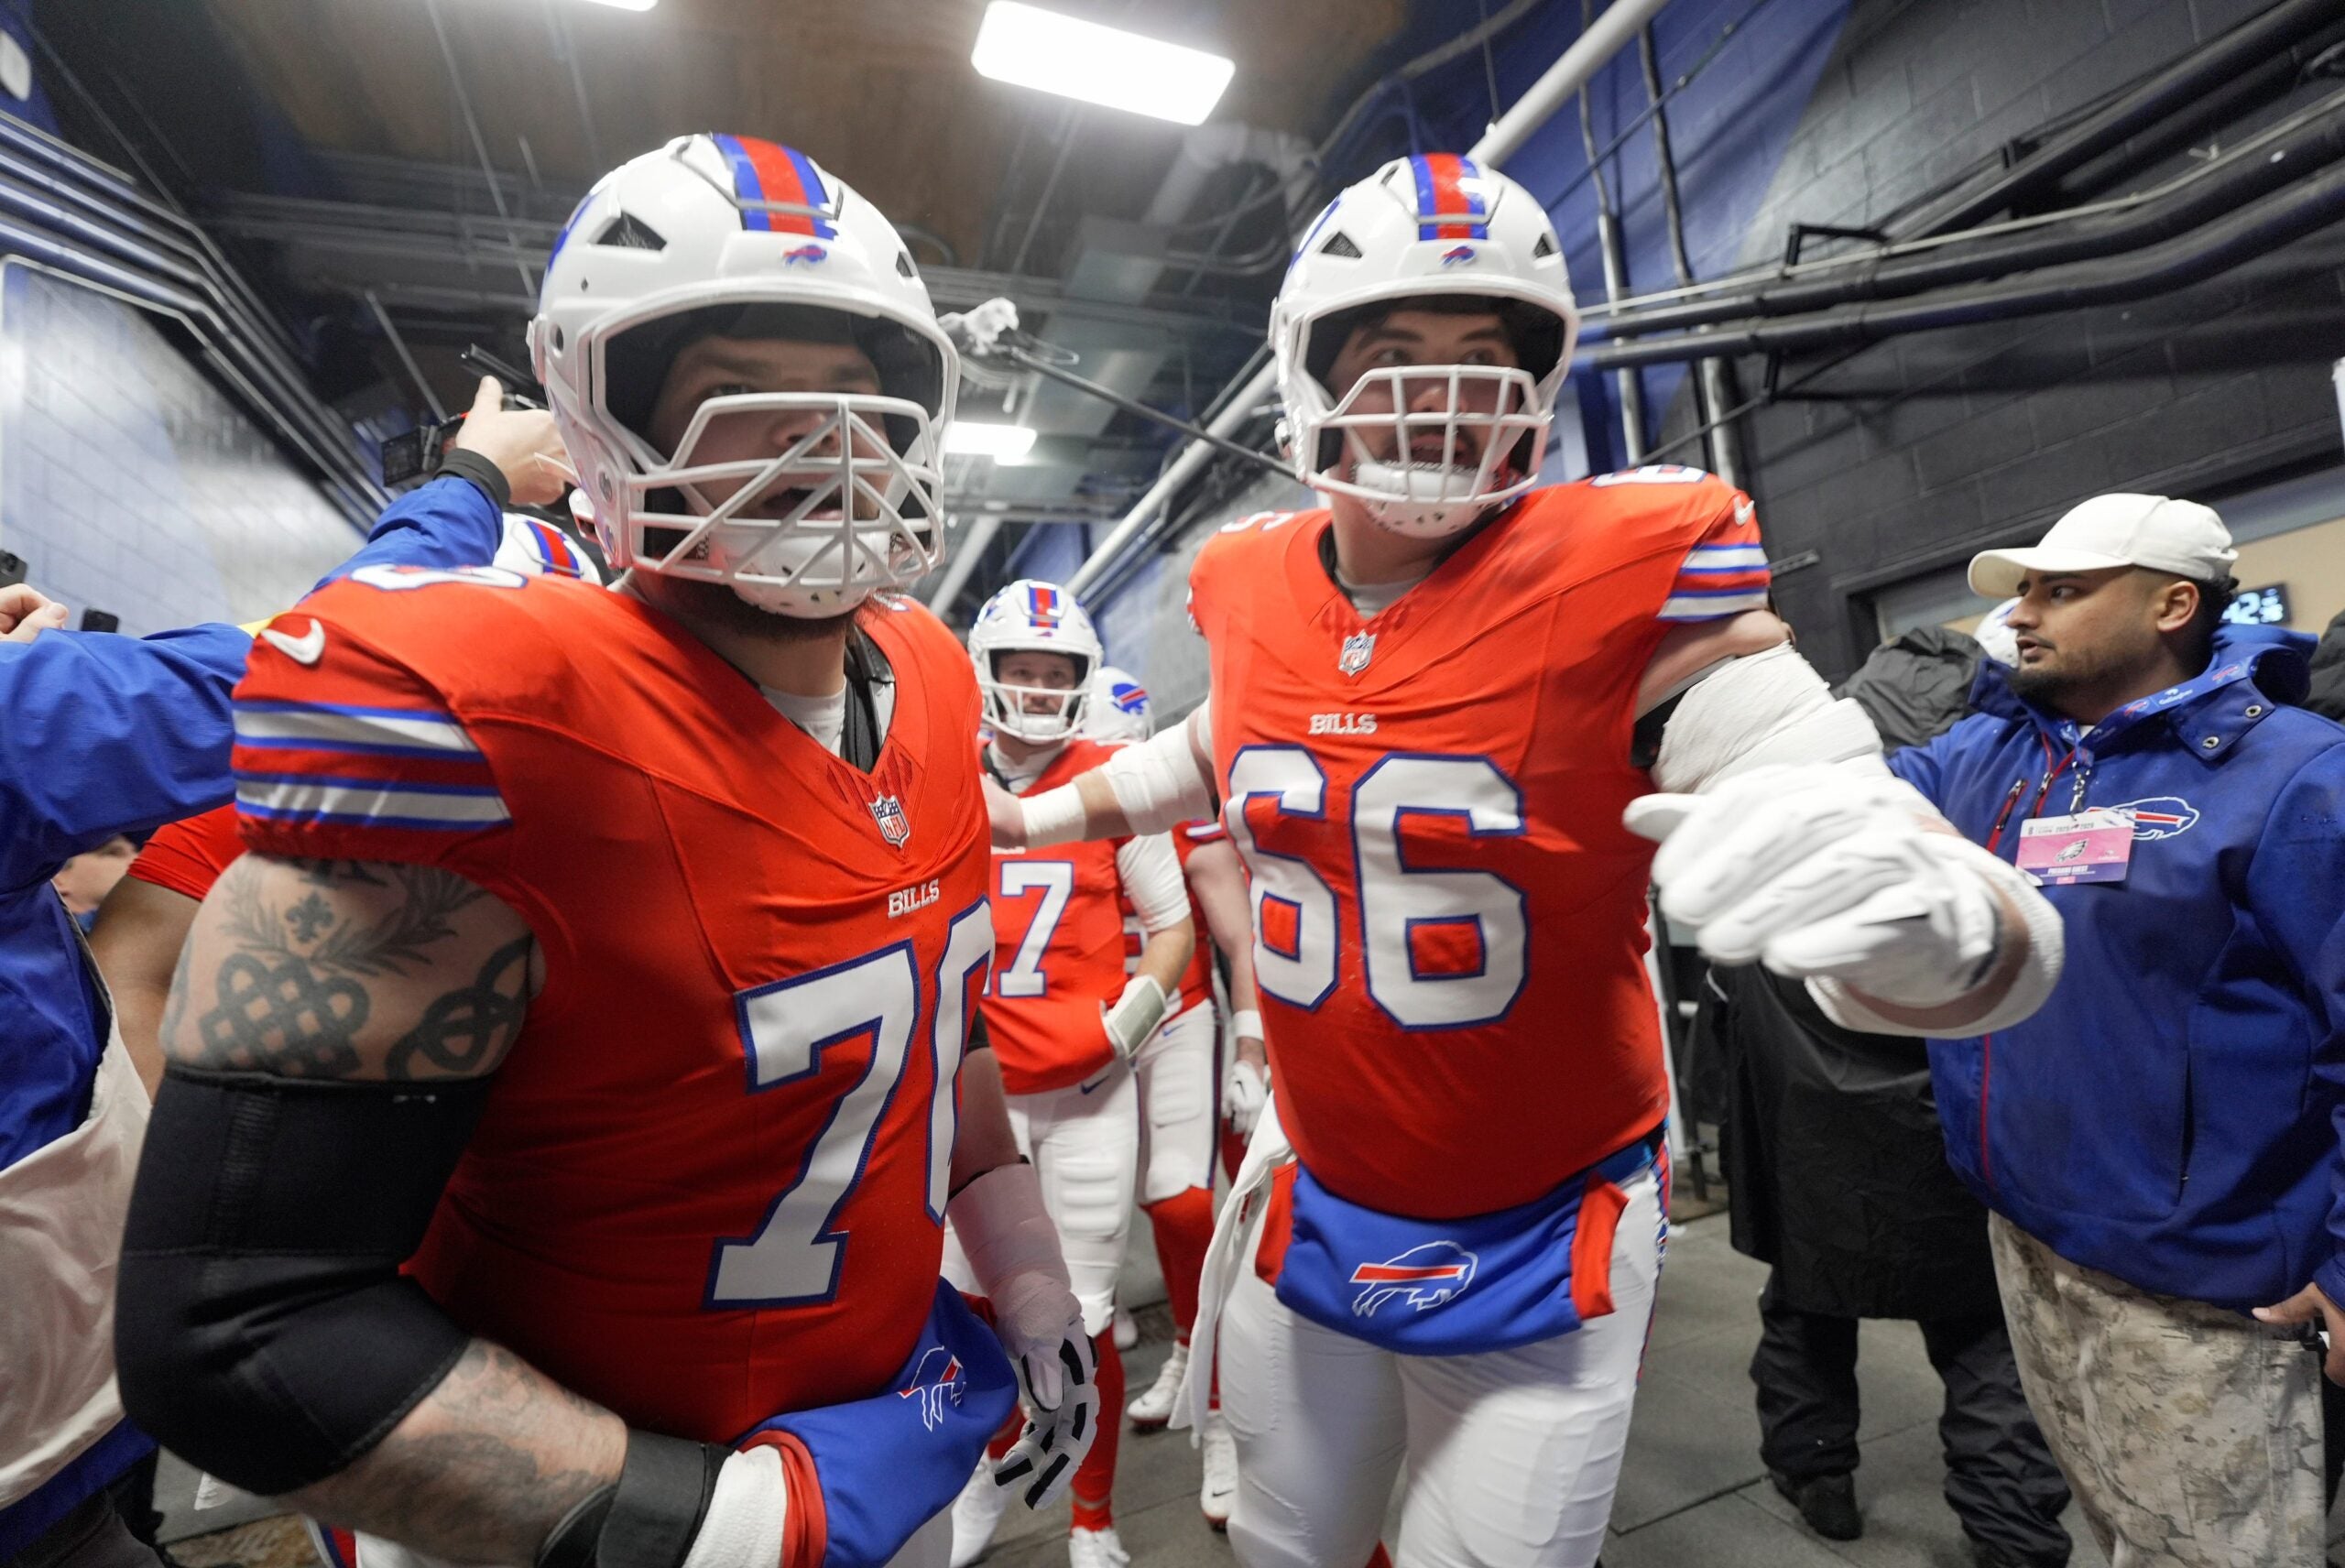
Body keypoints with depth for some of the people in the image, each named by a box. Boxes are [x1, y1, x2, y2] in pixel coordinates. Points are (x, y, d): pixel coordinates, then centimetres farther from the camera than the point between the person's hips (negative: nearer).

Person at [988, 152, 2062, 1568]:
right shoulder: (1253, 588, -5)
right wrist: (1029, 814, 23)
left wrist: (1912, 904, -44)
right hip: (1310, 1209, 5)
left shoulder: (1626, 577, -18)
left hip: (1542, 1252, -4)